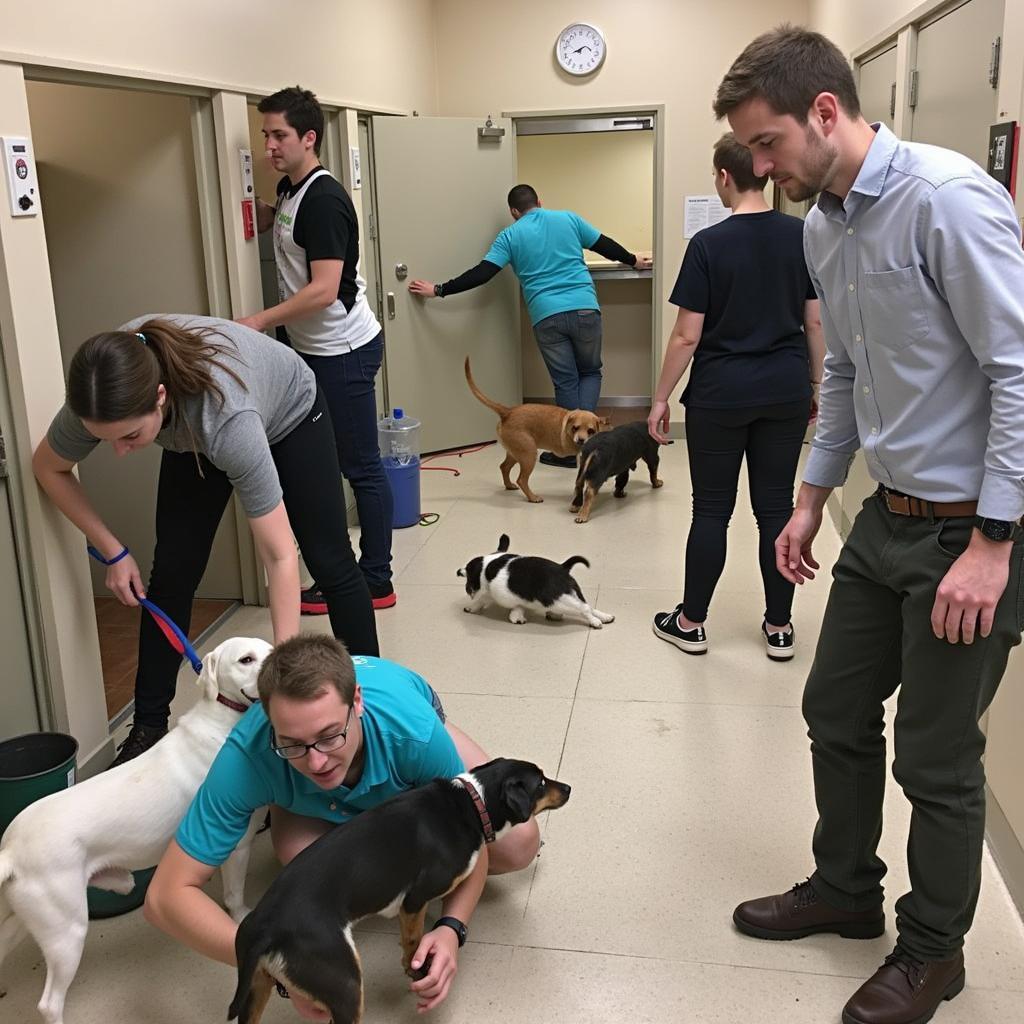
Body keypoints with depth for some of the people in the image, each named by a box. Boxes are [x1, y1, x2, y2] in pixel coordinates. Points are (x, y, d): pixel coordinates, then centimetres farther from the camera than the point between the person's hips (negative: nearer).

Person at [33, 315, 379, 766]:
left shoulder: (226, 417, -47)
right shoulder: (104, 399, -35)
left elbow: (280, 557, -43)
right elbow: (48, 467, -11)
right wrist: (112, 551, -15)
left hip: (289, 411, -3)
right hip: (193, 439, 4)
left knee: (329, 560, 0)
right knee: (171, 573, -5)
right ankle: (148, 726, 7)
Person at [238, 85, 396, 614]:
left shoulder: (323, 199, -18)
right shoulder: (290, 190, 11)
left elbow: (324, 290, -25)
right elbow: (268, 221, 35)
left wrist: (260, 321, -22)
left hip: (344, 350, -10)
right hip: (314, 348, 10)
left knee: (360, 467, -2)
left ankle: (376, 582, 7)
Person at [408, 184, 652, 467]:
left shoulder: (510, 235, 7)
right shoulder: (568, 218, 13)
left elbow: (482, 274, -1)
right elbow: (605, 245, 22)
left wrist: (439, 290, 4)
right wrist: (633, 261, 39)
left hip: (547, 315, -1)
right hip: (584, 308, 1)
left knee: (565, 382, 9)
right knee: (590, 372, 17)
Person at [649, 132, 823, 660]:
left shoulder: (709, 244, -11)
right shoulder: (802, 236, 0)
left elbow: (686, 336, -10)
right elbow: (816, 323, 4)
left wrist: (660, 398, -1)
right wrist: (817, 386, 15)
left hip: (721, 393, -3)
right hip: (786, 391, 3)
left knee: (711, 510, 8)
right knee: (776, 507, 11)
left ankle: (690, 623, 21)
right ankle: (779, 628, 19)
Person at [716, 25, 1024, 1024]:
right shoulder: (822, 226, 7)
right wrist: (811, 498, 17)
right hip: (886, 518, 8)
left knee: (937, 758, 6)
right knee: (835, 711, 18)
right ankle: (846, 888, 41)